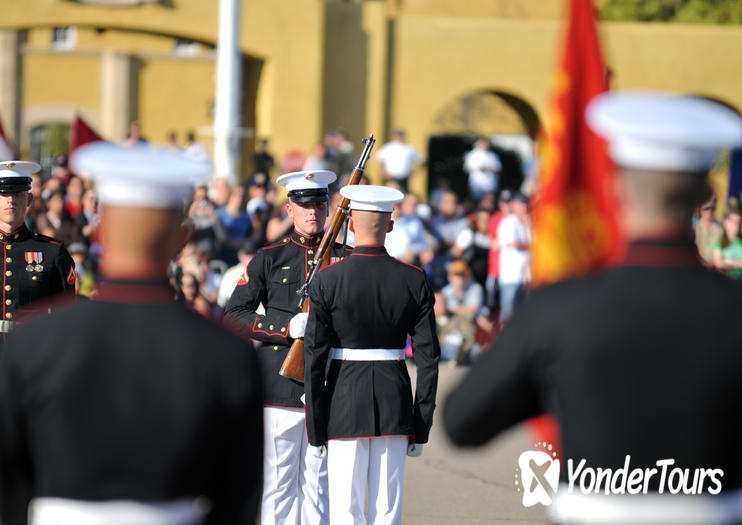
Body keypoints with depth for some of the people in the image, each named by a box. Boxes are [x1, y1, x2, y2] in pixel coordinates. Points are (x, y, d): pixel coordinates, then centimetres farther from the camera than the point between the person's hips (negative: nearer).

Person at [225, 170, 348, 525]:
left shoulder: (343, 259, 10)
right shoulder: (268, 259, 5)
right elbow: (233, 316, -1)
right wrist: (288, 326, -14)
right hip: (280, 386, -2)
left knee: (317, 484, 5)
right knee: (278, 484, 0)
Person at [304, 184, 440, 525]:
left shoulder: (326, 282, -8)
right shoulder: (414, 282, -2)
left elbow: (314, 358, -8)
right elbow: (428, 358, -1)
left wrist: (315, 429, -2)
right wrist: (421, 428, 6)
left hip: (345, 404, -2)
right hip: (395, 405, 2)